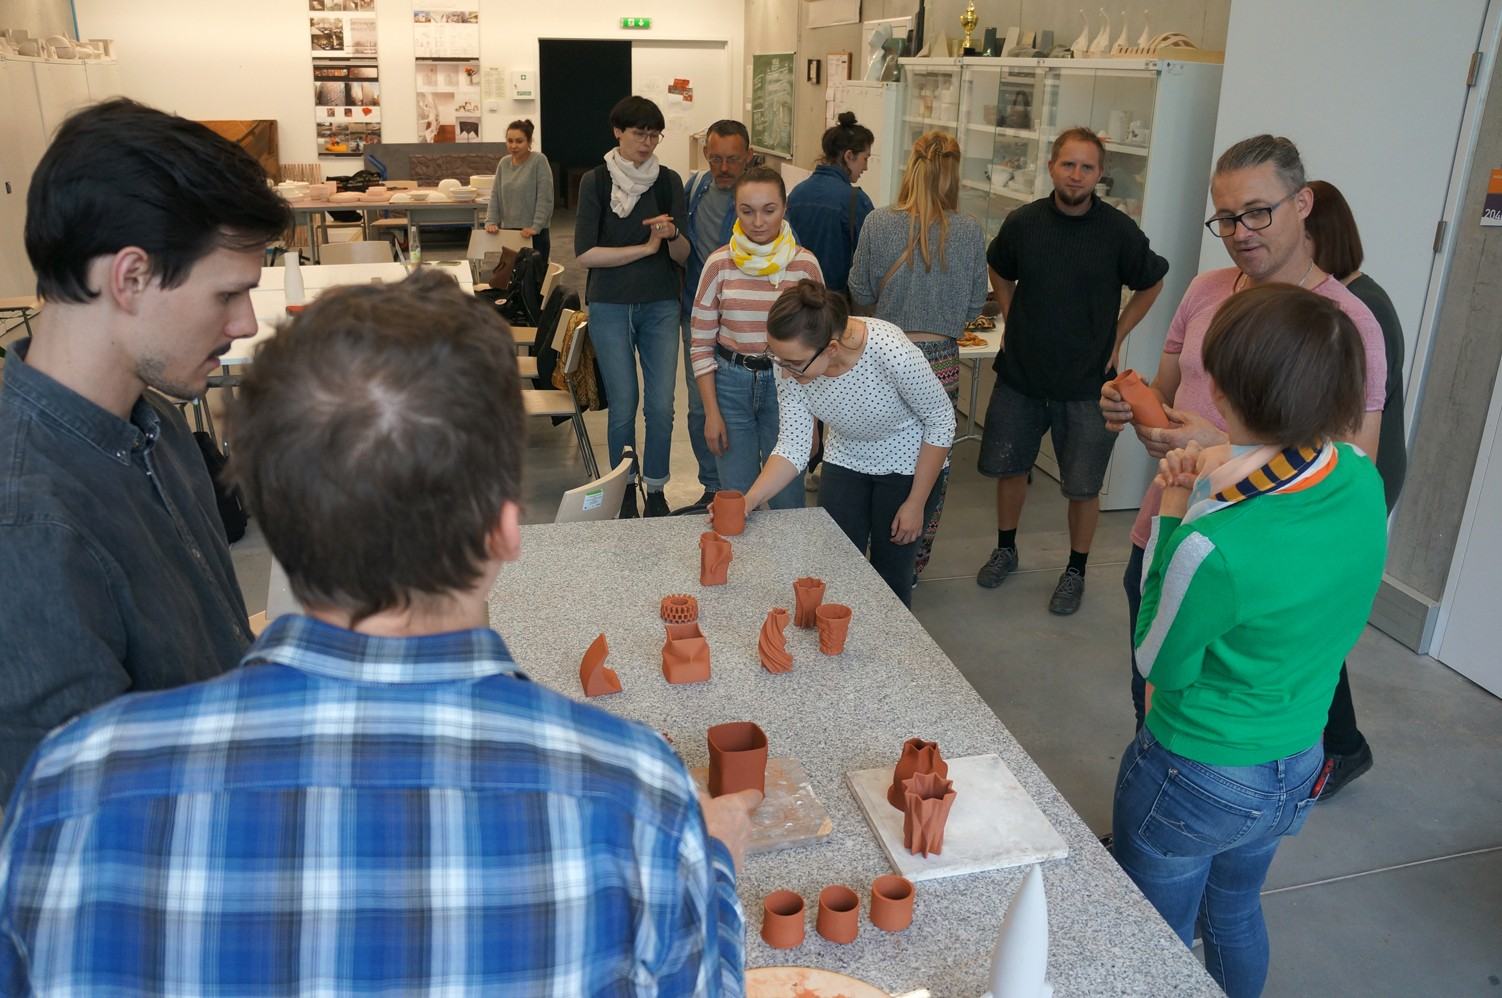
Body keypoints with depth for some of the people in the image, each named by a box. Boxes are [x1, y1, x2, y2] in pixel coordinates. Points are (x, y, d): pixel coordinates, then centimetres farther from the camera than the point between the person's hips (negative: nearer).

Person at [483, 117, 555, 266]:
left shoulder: (539, 161, -7)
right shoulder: (503, 163, 9)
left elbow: (545, 199, -12)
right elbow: (495, 196, 12)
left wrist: (535, 227, -18)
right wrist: (491, 222, -1)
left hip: (534, 235, -5)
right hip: (508, 232, 5)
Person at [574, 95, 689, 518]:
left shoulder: (668, 181, 3)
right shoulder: (595, 182, -3)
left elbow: (683, 256, 1)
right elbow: (586, 253, -11)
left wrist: (672, 234, -21)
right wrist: (646, 248, -12)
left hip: (661, 307, 2)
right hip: (610, 308, -2)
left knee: (661, 405, -1)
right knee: (623, 406, 2)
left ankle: (656, 491, 16)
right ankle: (625, 491, 19)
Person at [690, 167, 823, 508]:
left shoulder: (805, 264, -4)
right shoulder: (720, 264, -4)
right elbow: (702, 344, 0)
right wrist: (711, 412, -4)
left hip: (787, 385, 0)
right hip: (731, 383, 0)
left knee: (787, 501, 7)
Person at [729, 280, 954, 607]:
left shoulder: (890, 350, -35)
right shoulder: (791, 364, -23)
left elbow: (941, 422, -20)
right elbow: (792, 448, -16)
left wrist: (916, 504, -14)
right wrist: (748, 502, -33)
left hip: (907, 466, -3)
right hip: (845, 461, 3)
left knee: (890, 580, 8)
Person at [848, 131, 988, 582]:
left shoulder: (878, 224, -9)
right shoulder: (970, 232, -6)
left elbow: (861, 293, 1)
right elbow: (975, 304, 3)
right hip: (941, 362, 0)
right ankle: (912, 566, 24)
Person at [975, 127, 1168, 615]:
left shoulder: (1119, 231, -10)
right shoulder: (1023, 222, -4)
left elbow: (1151, 284, 7)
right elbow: (1000, 271, 16)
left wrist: (1116, 336, 1)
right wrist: (1013, 321, 7)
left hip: (1088, 382, -2)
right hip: (1020, 373, 3)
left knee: (1084, 486, 5)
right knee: (1008, 466, 14)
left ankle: (1075, 571, 24)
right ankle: (1005, 550, 36)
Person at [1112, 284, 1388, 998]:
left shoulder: (1216, 546, -36)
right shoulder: (1361, 479, -14)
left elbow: (1159, 663, -16)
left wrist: (1174, 517, -17)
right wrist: (1226, 484, -11)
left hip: (1196, 779, -6)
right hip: (1297, 771, 7)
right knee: (1235, 912, 32)